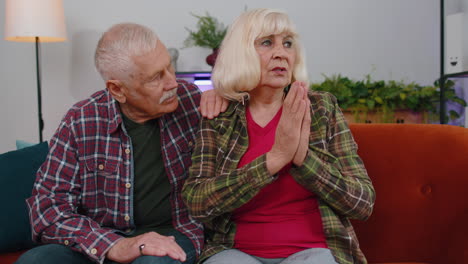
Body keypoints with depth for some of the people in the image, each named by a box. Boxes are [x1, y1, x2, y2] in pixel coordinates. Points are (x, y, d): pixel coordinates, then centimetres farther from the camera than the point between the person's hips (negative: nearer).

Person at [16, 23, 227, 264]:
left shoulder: (190, 98, -2)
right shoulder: (80, 121, -6)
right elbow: (48, 206, -9)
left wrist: (220, 94, -7)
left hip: (174, 233, -1)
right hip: (101, 241, 1)